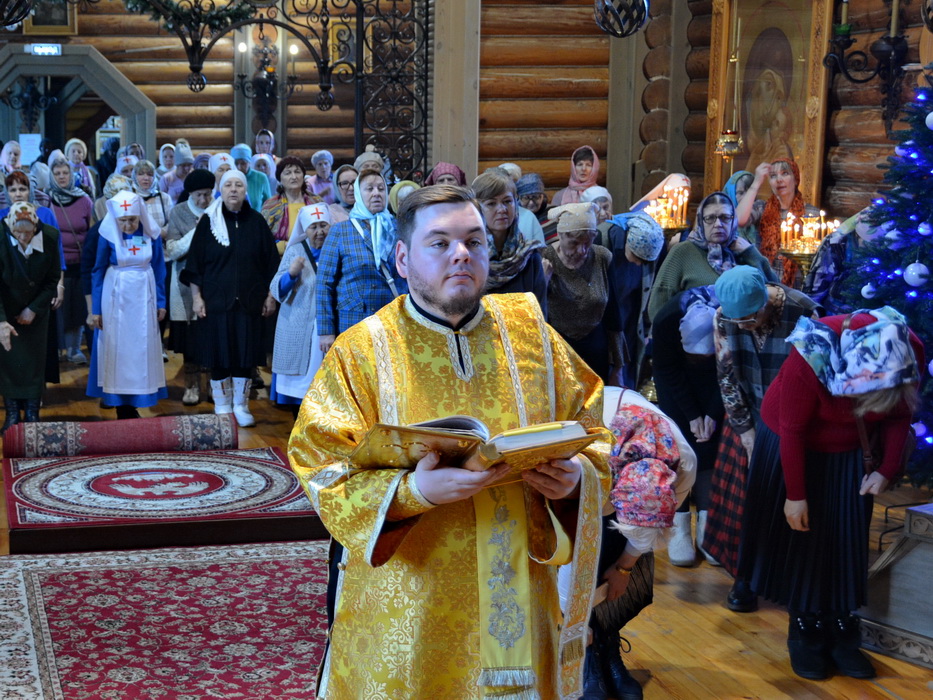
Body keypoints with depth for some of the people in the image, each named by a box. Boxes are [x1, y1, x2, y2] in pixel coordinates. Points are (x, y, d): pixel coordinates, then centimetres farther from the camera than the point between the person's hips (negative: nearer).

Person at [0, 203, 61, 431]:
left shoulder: (49, 237, -20)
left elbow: (53, 279, -6)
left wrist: (34, 309, -9)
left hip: (37, 307, 1)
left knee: (35, 359, 3)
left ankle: (32, 413, 15)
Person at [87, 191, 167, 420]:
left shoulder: (152, 234, -5)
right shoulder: (108, 236, -8)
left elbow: (159, 269, 4)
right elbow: (99, 272, -1)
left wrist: (161, 303, 3)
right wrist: (95, 309, -1)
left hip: (143, 297, 2)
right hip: (116, 297, -1)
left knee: (142, 350, 3)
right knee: (117, 349, 2)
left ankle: (135, 403, 11)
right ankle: (121, 406, 8)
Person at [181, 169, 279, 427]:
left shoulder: (256, 222, 5)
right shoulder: (209, 222, 1)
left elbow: (270, 261, 7)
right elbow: (195, 261, 1)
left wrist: (270, 295, 4)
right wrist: (196, 296, -4)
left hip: (248, 300, 1)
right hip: (215, 300, -1)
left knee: (245, 351, 2)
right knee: (219, 351, 2)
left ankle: (241, 406, 13)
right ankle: (222, 406, 13)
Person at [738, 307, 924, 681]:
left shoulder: (909, 353, -24)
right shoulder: (810, 359, -37)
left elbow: (899, 414, -4)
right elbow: (791, 430, -24)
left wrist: (888, 468, -11)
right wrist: (795, 495, -17)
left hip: (849, 452, 3)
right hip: (795, 445, -3)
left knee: (847, 541, 3)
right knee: (801, 537, 3)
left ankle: (841, 632, 13)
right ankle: (804, 630, 17)